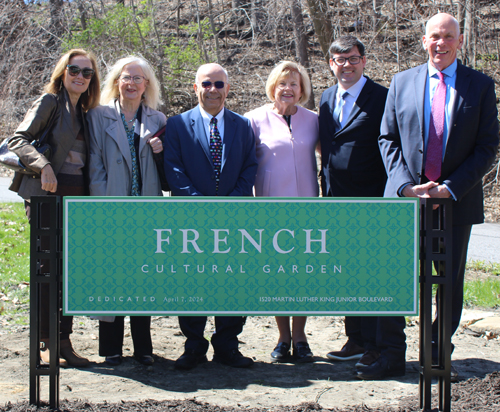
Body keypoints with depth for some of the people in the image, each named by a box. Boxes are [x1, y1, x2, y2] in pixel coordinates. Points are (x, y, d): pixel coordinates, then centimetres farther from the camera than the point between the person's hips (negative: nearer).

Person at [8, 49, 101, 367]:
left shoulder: (85, 112, 17)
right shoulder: (50, 102, -2)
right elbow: (19, 140, -10)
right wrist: (43, 165, -25)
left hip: (77, 197, 6)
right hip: (47, 196, -6)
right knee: (48, 268, -3)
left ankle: (64, 341, 13)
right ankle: (45, 343, 5)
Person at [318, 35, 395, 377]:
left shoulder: (381, 98, -7)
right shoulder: (327, 99, 14)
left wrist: (387, 199, -12)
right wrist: (327, 191, 15)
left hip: (370, 202, -7)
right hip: (337, 202, 7)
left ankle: (374, 346, 7)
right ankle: (355, 340, 24)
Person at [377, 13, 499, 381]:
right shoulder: (402, 82, 7)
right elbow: (388, 139, 6)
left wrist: (451, 187, -12)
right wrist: (406, 185, -8)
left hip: (457, 198, 0)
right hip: (405, 197, 1)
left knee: (452, 281, 8)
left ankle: (438, 355, 23)